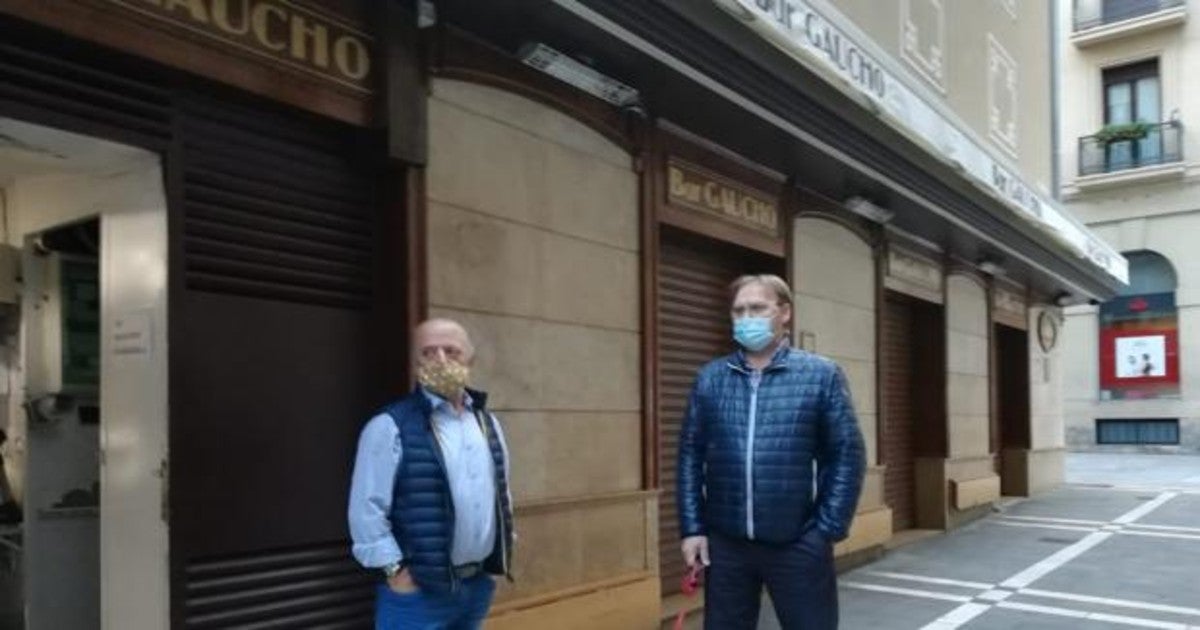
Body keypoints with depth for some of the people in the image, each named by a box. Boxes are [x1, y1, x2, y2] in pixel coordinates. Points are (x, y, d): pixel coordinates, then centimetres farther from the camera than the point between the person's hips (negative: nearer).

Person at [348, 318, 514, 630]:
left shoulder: (487, 423, 10)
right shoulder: (391, 426, -12)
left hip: (478, 584, 7)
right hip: (417, 591, -6)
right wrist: (395, 571, -15)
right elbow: (367, 509, -15)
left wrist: (502, 551, 14)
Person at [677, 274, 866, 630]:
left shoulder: (822, 375, -1)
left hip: (798, 544, -2)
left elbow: (846, 454, -2)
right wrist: (692, 527, 1)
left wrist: (828, 529, -6)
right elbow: (691, 454, 6)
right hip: (725, 544, 2)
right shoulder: (709, 379, 4)